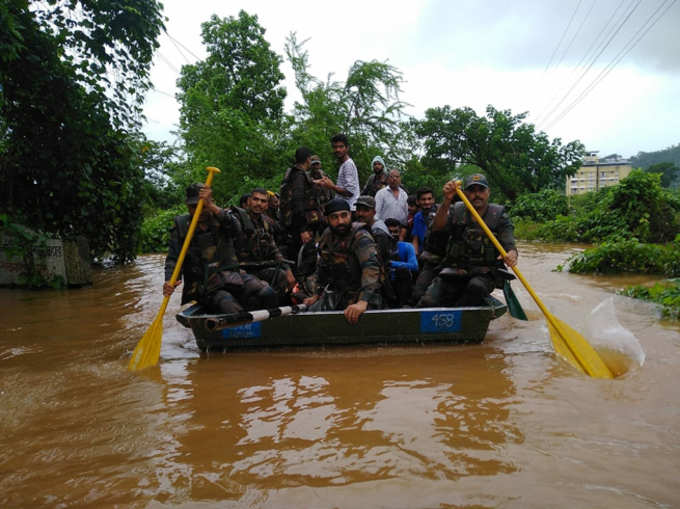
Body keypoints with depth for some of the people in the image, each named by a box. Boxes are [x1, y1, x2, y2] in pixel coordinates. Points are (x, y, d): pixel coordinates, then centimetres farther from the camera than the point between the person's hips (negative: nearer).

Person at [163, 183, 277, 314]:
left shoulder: (220, 219, 12)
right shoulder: (181, 225, 10)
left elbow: (235, 230, -13)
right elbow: (173, 259, 3)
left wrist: (212, 206, -25)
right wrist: (170, 281, -18)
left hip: (231, 274, 2)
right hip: (203, 285, -2)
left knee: (267, 293, -24)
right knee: (230, 307, -33)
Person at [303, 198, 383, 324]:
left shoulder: (361, 237, -19)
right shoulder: (327, 236, 3)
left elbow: (371, 267, -33)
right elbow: (322, 268, 17)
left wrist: (362, 302, -45)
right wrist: (316, 295, 13)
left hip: (361, 295, -5)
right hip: (336, 294, 6)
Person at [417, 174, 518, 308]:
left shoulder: (499, 215, 2)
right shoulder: (457, 211, 6)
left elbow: (509, 245, -8)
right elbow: (437, 228, -12)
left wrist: (511, 256, -33)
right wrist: (447, 201, -27)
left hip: (485, 273, -1)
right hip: (453, 271, 1)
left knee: (476, 286, -36)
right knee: (427, 301, -22)